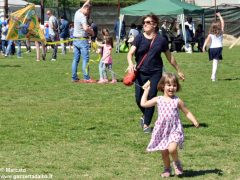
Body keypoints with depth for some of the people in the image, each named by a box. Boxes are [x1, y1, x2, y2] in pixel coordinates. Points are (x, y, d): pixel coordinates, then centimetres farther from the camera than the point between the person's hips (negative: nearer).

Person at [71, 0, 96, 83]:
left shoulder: (77, 12, 8)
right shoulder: (82, 17, -18)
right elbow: (85, 28, -32)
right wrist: (92, 32, -15)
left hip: (75, 40, 9)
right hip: (82, 40, -9)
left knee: (75, 59, 9)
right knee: (85, 59, -6)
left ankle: (74, 77, 10)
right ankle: (86, 78, -8)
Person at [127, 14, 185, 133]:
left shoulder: (161, 40, 1)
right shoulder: (139, 38, 0)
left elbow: (169, 57, 13)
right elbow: (130, 53, -9)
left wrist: (178, 71, 19)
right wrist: (130, 64, -31)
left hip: (155, 73, 0)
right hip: (141, 72, 0)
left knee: (151, 97, -4)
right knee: (139, 98, -3)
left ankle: (146, 124, 8)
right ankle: (145, 115, 29)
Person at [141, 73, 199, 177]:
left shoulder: (177, 101, -2)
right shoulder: (158, 100, 2)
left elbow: (187, 112, 2)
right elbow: (143, 104, 5)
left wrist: (195, 122, -11)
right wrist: (146, 90, 9)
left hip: (175, 130, -3)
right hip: (162, 130, 3)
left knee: (172, 149, -23)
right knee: (164, 152, 8)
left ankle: (177, 163, 6)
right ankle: (167, 169, 32)